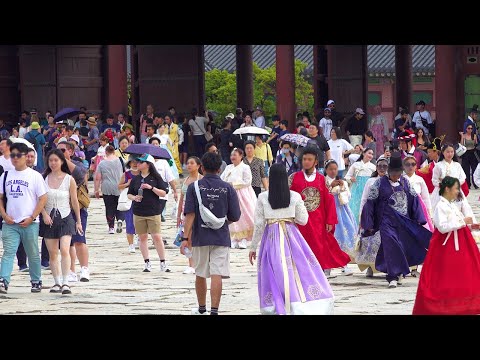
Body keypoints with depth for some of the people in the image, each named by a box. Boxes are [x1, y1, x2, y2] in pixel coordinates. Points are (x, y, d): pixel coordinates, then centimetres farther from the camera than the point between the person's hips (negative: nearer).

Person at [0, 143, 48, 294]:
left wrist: (31, 218, -11)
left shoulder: (35, 176, -1)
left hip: (29, 223, -2)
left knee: (33, 254, 9)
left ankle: (36, 281, 24)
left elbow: (43, 199, -3)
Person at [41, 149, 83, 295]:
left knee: (64, 250, -16)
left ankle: (66, 283, -18)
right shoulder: (44, 178, 3)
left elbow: (74, 201, 4)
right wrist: (44, 214, -12)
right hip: (49, 218, 2)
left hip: (65, 218, -2)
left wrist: (78, 221, 8)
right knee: (52, 253, 4)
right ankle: (57, 282, 13)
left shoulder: (69, 179, -1)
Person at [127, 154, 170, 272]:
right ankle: (147, 263, 11)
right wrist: (134, 197, -6)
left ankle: (163, 263, 0)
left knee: (157, 237, -7)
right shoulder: (135, 179, 9)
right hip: (138, 212, 4)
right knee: (142, 237, 4)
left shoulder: (155, 178, 0)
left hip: (153, 212, -4)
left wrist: (151, 188, -15)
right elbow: (129, 194, 15)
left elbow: (163, 193, -2)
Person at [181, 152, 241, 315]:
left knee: (200, 274, 15)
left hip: (200, 237, 1)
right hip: (221, 237, -1)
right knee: (217, 274, -6)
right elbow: (235, 217, 0)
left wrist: (186, 237, -10)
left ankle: (202, 309, 30)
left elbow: (190, 214, -9)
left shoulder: (194, 187, -3)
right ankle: (214, 310, -16)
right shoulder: (227, 188, -2)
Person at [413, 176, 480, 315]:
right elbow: (443, 227, -24)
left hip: (458, 245, 9)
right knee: (444, 276, -5)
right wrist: (462, 222, -20)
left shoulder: (451, 206, 14)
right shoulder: (441, 206, -14)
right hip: (446, 246, -9)